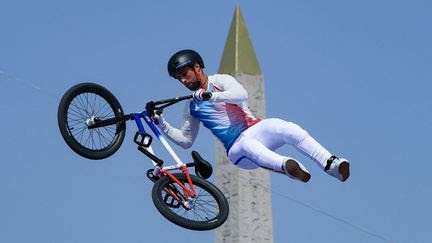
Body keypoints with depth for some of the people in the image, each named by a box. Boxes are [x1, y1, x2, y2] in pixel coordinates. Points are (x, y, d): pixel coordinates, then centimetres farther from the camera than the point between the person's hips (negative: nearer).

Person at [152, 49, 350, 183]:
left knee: (286, 128, -34)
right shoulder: (191, 107, 17)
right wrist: (161, 124, 10)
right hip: (237, 150, 0)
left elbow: (241, 94, -15)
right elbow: (185, 140, 23)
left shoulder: (220, 81, 6)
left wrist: (210, 96, -27)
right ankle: (287, 166, -68)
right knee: (247, 145, -39)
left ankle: (331, 165, -40)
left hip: (256, 129, 0)